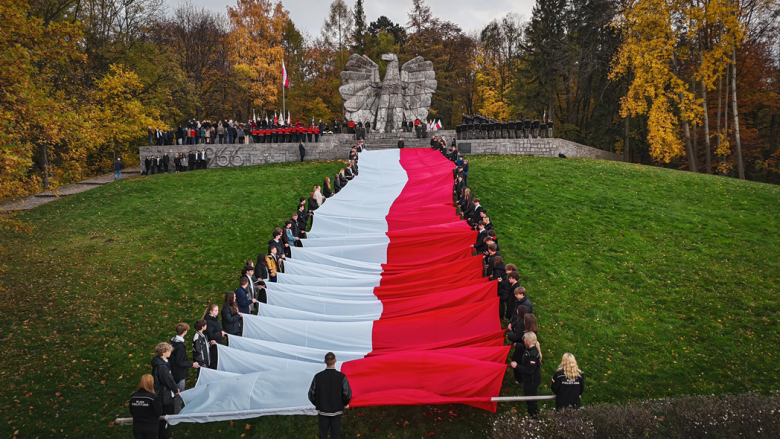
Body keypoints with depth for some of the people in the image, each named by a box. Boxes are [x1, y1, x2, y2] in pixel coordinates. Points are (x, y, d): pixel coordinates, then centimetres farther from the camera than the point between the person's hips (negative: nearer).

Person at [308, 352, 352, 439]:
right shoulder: (342, 377, -15)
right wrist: (345, 403, 6)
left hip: (322, 411, 1)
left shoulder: (318, 376, -11)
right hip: (336, 412, -1)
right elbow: (347, 394, -16)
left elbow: (311, 394, -6)